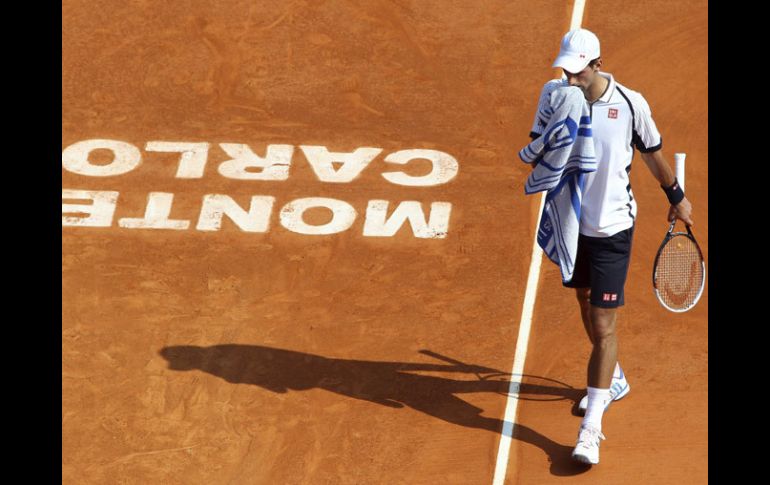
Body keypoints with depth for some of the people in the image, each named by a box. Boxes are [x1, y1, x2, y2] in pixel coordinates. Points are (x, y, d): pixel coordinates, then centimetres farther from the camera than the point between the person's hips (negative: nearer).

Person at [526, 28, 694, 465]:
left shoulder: (630, 104, -14)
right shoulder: (554, 94, -8)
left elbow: (653, 153, 3)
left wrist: (677, 198, 15)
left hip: (612, 228, -4)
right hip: (570, 221, 4)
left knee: (603, 326, -7)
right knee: (587, 305, 23)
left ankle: (591, 428, -4)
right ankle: (614, 380, 48)